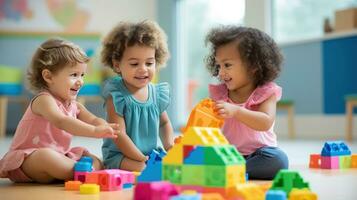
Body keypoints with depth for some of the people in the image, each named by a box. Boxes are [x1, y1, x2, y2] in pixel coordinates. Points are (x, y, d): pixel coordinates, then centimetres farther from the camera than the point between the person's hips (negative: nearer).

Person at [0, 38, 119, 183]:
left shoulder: (74, 105, 7)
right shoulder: (44, 100, -20)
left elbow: (93, 120, 0)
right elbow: (61, 122, -38)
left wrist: (107, 128, -26)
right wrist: (94, 131, -48)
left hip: (57, 155, 9)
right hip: (28, 159, -8)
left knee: (95, 161, -1)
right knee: (46, 156, -40)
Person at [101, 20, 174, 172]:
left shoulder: (157, 93, 3)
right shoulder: (116, 96, -15)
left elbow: (164, 123, 21)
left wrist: (169, 146, 3)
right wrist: (142, 159, -21)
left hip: (152, 154, 6)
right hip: (120, 157, -6)